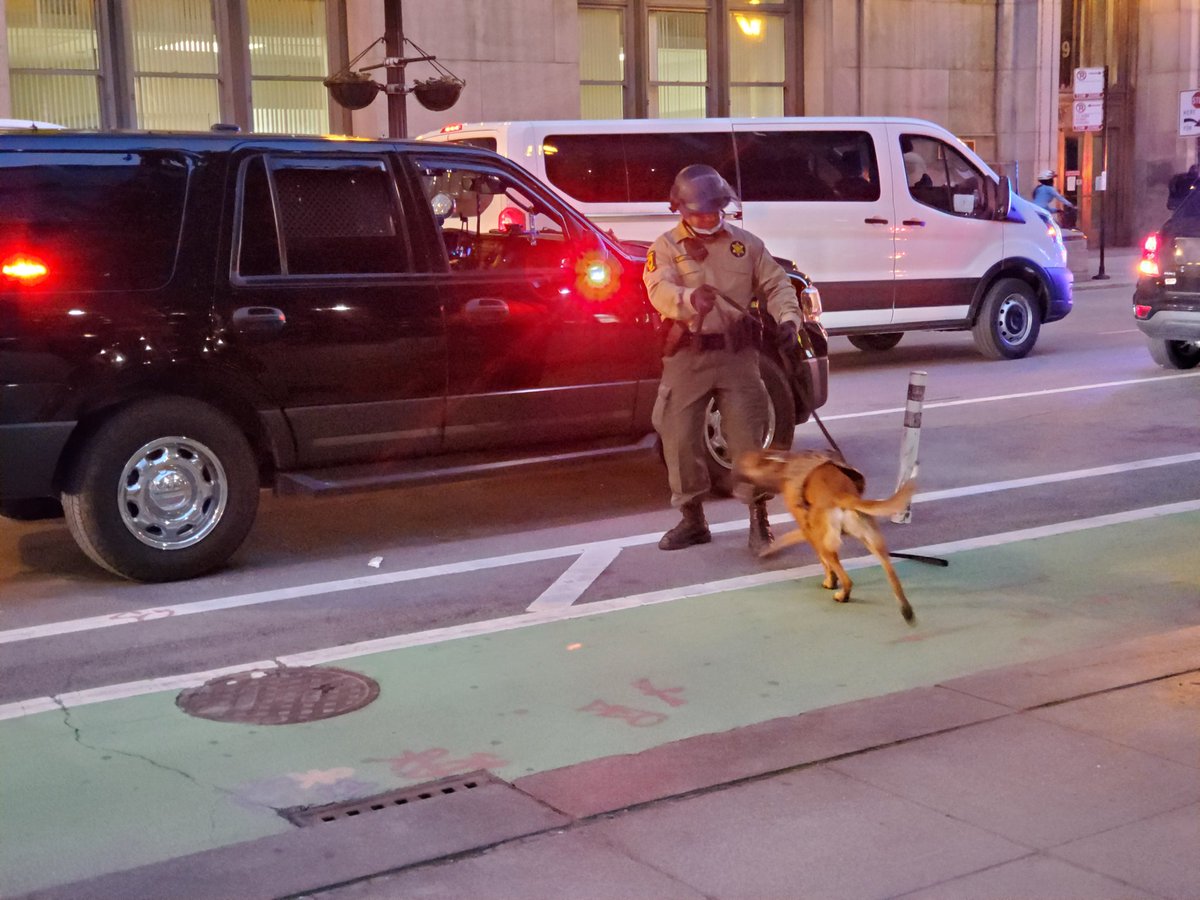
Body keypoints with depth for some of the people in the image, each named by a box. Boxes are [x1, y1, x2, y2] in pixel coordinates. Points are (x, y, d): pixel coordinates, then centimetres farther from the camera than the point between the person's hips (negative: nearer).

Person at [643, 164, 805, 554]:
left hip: (737, 353, 0)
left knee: (748, 435, -3)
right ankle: (692, 519, 19)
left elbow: (775, 284, 11)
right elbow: (660, 290, -16)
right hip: (687, 356, 0)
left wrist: (788, 318, -9)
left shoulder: (746, 243, 10)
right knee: (680, 438, 2)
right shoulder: (666, 247, 1)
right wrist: (690, 298, -38)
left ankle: (759, 522, 5)